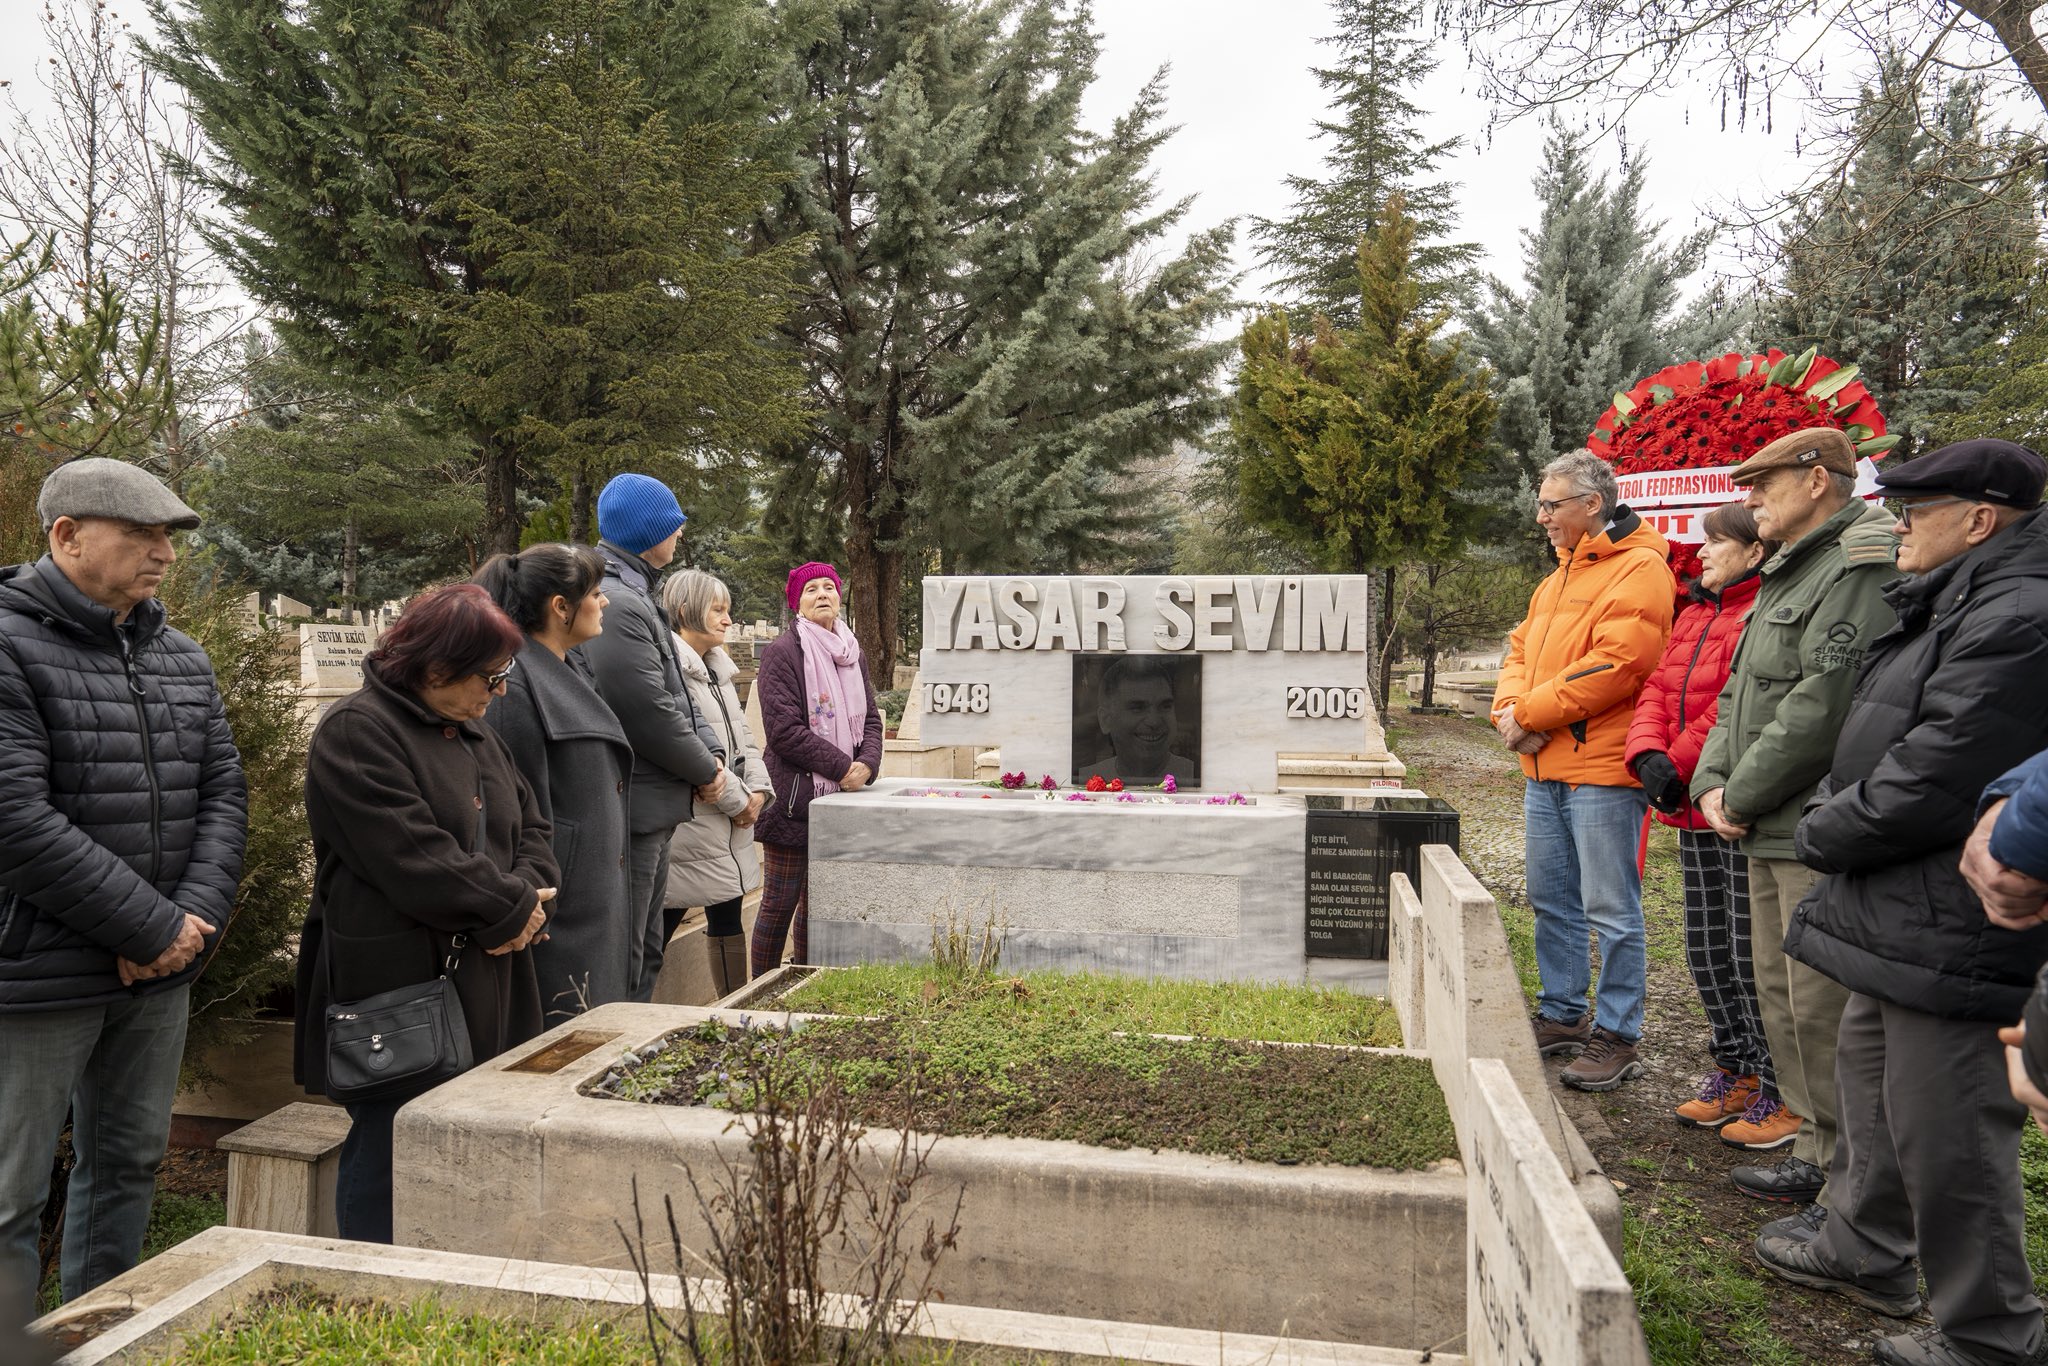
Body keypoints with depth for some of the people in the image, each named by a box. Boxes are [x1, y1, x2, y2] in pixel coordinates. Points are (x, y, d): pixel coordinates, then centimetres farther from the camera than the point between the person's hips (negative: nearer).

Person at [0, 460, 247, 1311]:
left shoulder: (181, 658, 9)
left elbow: (223, 792, 7)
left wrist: (194, 917, -8)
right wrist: (156, 928, -17)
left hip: (160, 975, 7)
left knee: (129, 1163, 19)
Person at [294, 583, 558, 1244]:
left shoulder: (476, 734, 17)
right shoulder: (356, 732, -11)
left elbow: (531, 827, 18)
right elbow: (416, 860, -21)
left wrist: (527, 895, -3)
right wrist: (512, 910, -11)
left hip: (480, 985, 8)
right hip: (397, 990, -8)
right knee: (388, 1152, 0)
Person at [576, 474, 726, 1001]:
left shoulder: (633, 595, 16)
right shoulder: (615, 604, -19)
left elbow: (677, 692, 19)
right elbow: (649, 712, -22)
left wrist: (710, 753, 4)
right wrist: (706, 769, -8)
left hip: (653, 809, 11)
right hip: (633, 812, -11)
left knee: (646, 952, 21)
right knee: (623, 960, -1)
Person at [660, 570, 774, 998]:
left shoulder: (716, 668, 17)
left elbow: (741, 735, 19)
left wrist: (758, 790, 2)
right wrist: (737, 801, -13)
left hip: (727, 828, 9)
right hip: (692, 825, -9)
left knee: (727, 920, 14)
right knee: (661, 926, -1)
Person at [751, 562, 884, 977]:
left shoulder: (851, 652, 15)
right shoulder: (783, 651, -6)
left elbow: (870, 718, 15)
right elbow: (783, 729, -14)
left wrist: (866, 764, -5)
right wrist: (842, 766, -14)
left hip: (841, 795, 6)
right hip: (796, 797, -6)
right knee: (780, 902, -1)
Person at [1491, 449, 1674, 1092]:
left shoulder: (1639, 569, -11)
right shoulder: (1560, 575, 19)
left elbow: (1614, 665, -21)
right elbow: (1522, 651, 17)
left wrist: (1530, 711, -15)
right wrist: (1512, 707, -4)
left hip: (1602, 772, -9)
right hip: (1545, 770, 9)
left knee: (1611, 909, 0)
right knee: (1553, 900, 16)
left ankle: (1616, 1035, 11)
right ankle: (1562, 1014, 29)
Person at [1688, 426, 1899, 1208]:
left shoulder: (1861, 569, -14)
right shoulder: (1788, 573, 19)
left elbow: (1827, 703, -22)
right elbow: (1741, 694, 19)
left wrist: (1745, 796, -14)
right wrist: (1713, 783, 5)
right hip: (1771, 829, 10)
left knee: (1824, 1005, -4)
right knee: (1779, 991, 16)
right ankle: (1815, 1151, 30)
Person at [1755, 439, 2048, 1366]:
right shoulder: (1951, 608, 14)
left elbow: (1929, 784, -24)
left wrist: (1818, 836, -10)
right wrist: (1833, 816, 7)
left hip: (1943, 932, -11)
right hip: (1896, 916, 11)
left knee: (1946, 1132, 1)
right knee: (1869, 1082, 23)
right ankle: (1865, 1252, 41)